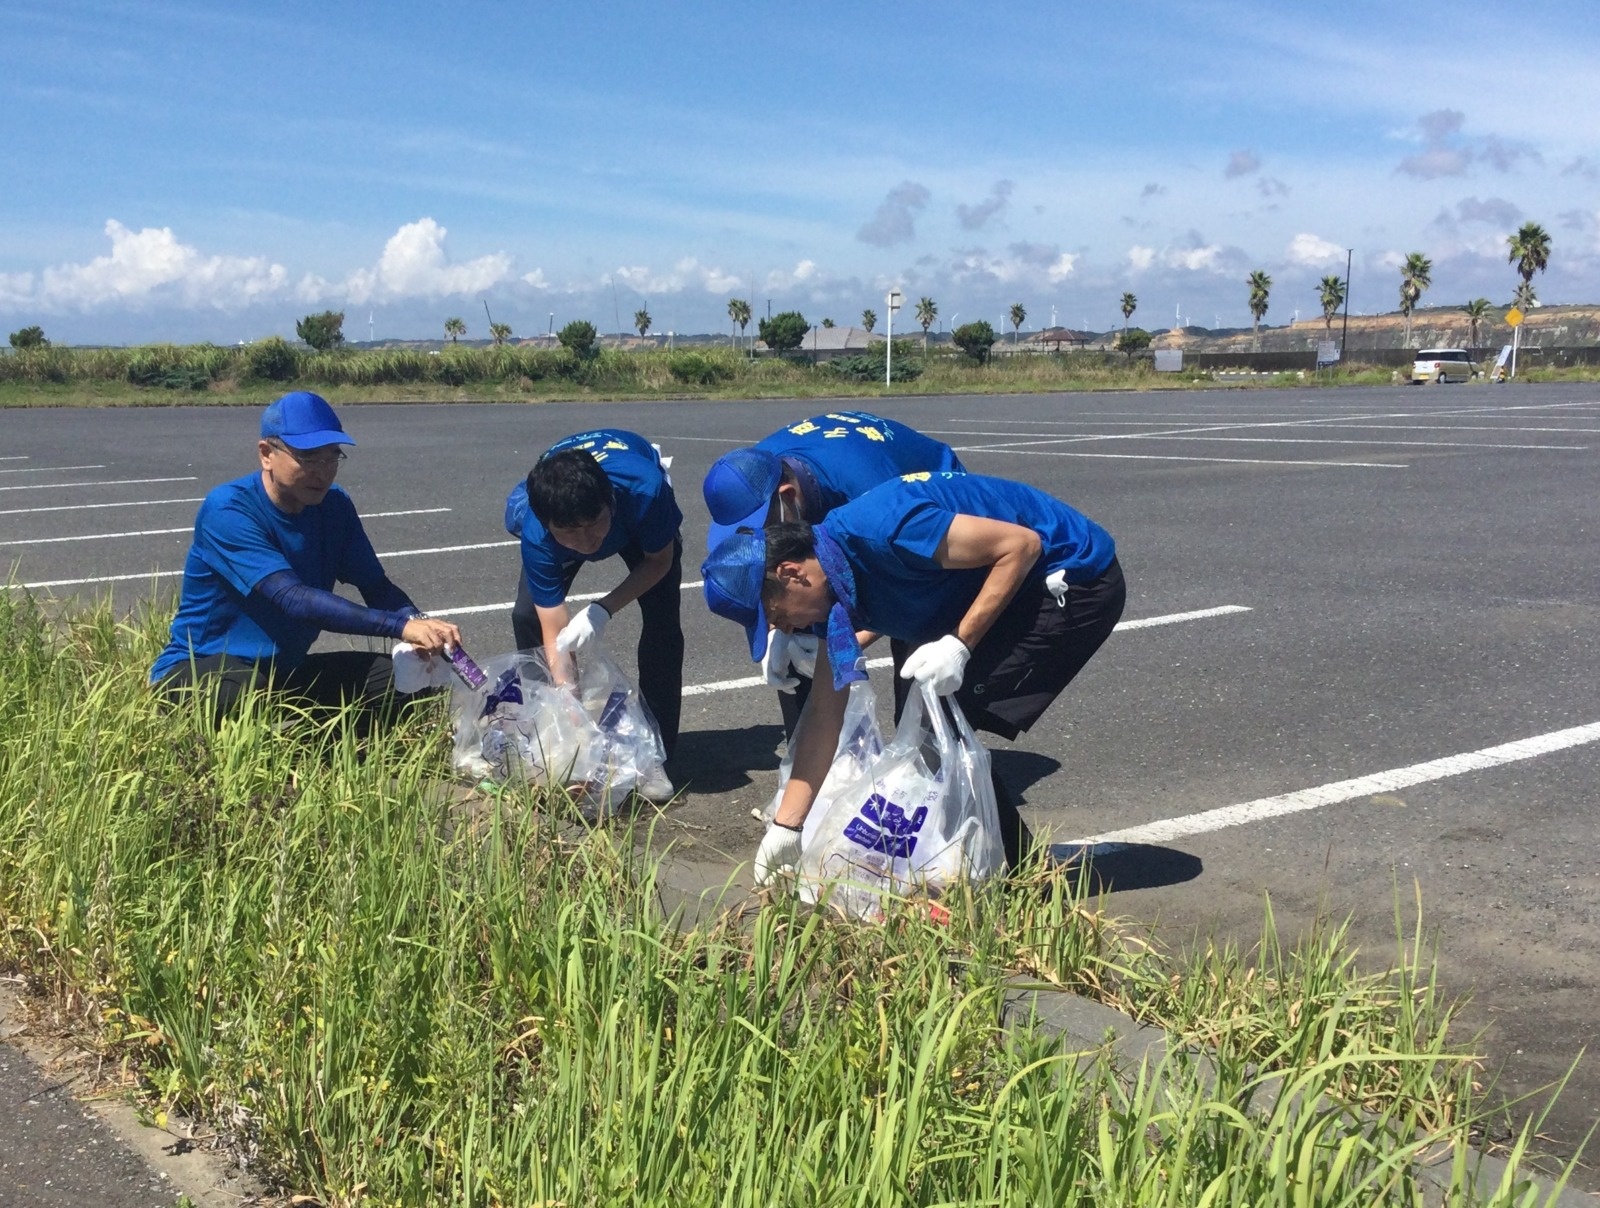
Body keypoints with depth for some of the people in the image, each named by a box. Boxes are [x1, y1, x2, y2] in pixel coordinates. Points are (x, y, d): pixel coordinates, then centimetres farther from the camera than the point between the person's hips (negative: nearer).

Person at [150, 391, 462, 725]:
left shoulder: (334, 506, -2)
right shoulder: (227, 510, -23)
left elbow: (377, 587, -4)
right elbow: (293, 599, -35)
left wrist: (417, 623, -29)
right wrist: (400, 626, -44)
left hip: (286, 672, 6)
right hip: (199, 672, -6)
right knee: (240, 694, -41)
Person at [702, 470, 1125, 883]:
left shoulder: (880, 529, -28)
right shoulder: (836, 586, 1)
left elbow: (1022, 544, -25)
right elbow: (826, 709, 6)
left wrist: (959, 645, -26)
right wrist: (785, 825, 7)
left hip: (1076, 580, -9)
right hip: (1039, 586, 9)